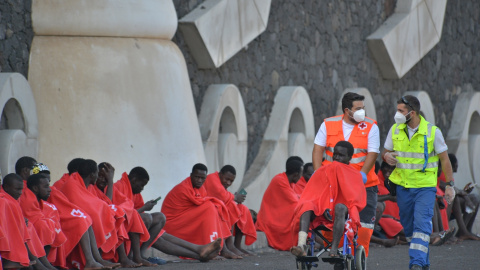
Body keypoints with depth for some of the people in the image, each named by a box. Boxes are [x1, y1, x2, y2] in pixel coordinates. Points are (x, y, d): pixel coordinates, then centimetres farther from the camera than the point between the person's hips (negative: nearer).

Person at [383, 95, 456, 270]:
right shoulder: (395, 130, 1)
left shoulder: (432, 131, -9)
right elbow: (385, 151, 13)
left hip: (425, 186, -4)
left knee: (422, 223, -18)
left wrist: (450, 185, -3)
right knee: (408, 226, 9)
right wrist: (387, 156, -12)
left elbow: (444, 159, -1)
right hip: (403, 186, 4)